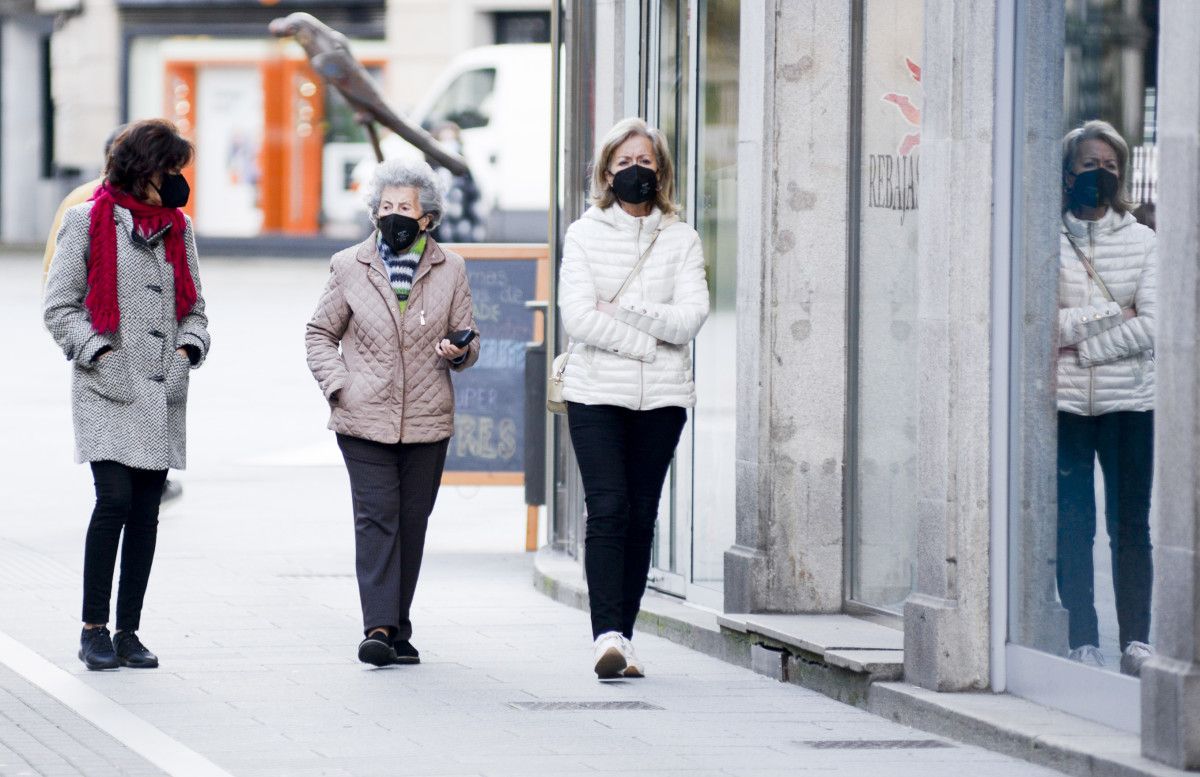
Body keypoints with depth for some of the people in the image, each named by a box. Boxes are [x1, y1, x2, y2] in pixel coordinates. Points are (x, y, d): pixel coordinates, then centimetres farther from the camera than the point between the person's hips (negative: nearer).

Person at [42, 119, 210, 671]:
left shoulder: (177, 226, 15)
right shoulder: (88, 221, 0)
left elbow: (193, 304, 21)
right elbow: (59, 305, -1)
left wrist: (188, 350, 3)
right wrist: (100, 354, -10)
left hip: (163, 394, 5)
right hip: (108, 393, -5)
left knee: (146, 512, 4)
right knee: (114, 501, -14)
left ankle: (127, 632, 9)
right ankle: (93, 629, -6)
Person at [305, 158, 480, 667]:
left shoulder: (450, 270, 8)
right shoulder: (349, 267, 5)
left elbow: (467, 339, 14)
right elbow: (320, 333, 12)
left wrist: (459, 352, -10)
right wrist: (338, 387, -3)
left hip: (428, 422, 2)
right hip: (365, 420, -2)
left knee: (411, 523, 6)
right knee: (376, 518, -11)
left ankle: (397, 629, 14)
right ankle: (379, 628, -16)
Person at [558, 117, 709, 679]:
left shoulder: (680, 239, 9)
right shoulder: (584, 234, 5)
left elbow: (691, 316, -4)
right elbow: (578, 317, -7)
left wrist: (622, 310, -11)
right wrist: (650, 343, -10)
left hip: (662, 399, 2)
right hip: (596, 394, -2)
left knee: (641, 516, 3)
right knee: (607, 509, -13)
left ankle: (622, 636, 8)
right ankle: (608, 635, -20)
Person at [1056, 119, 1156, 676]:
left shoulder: (1141, 241, 5)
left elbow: (1155, 325, -5)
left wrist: (1080, 335, -10)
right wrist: (1112, 315, -10)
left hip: (1129, 401, 1)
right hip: (1065, 402, -1)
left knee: (1131, 526, 2)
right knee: (1072, 525, 0)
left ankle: (1135, 642, 7)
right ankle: (1083, 643, 5)